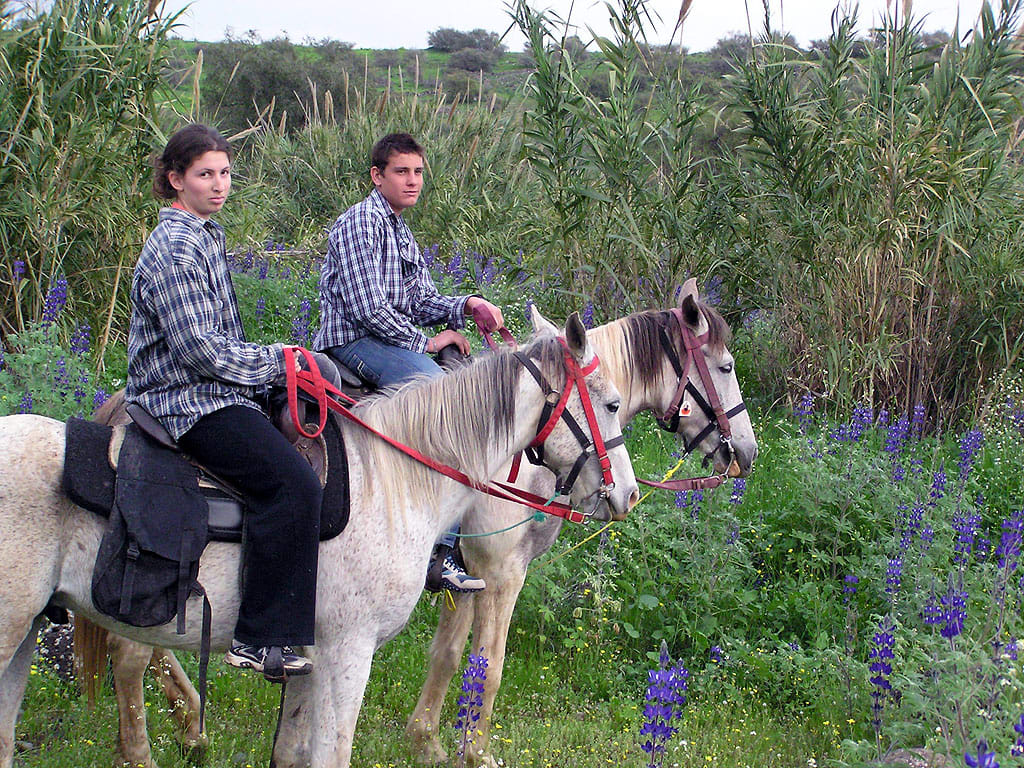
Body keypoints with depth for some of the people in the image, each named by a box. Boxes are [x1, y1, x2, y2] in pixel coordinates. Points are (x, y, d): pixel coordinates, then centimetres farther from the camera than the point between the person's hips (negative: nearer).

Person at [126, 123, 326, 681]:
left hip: (214, 391, 11)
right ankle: (260, 640, -25)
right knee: (293, 485, -25)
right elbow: (201, 349, -21)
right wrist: (276, 362, -11)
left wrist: (269, 363, 14)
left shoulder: (204, 237, 17)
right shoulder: (175, 249, -15)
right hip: (190, 404, -11)